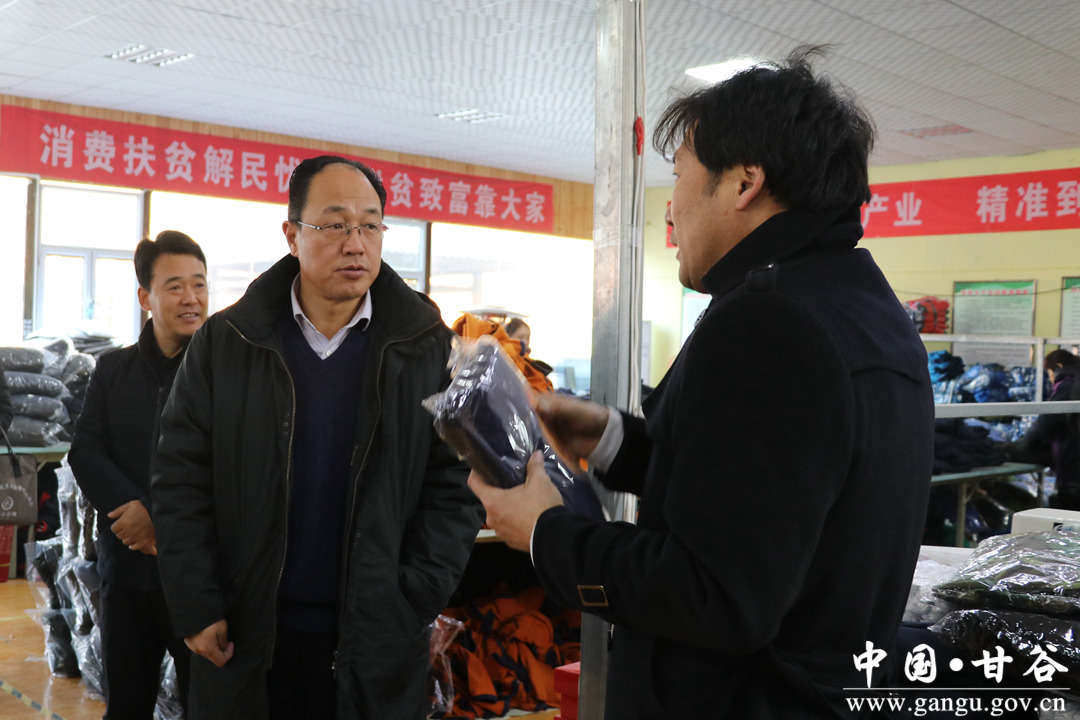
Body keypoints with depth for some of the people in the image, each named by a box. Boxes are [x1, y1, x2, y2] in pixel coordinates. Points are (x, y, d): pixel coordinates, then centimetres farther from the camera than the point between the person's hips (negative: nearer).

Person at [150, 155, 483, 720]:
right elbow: (182, 478, 1)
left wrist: (415, 601, -10)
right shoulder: (223, 343, 0)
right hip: (242, 639, 1)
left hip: (378, 644, -1)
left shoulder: (429, 349, -3)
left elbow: (455, 483, -3)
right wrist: (196, 607, -4)